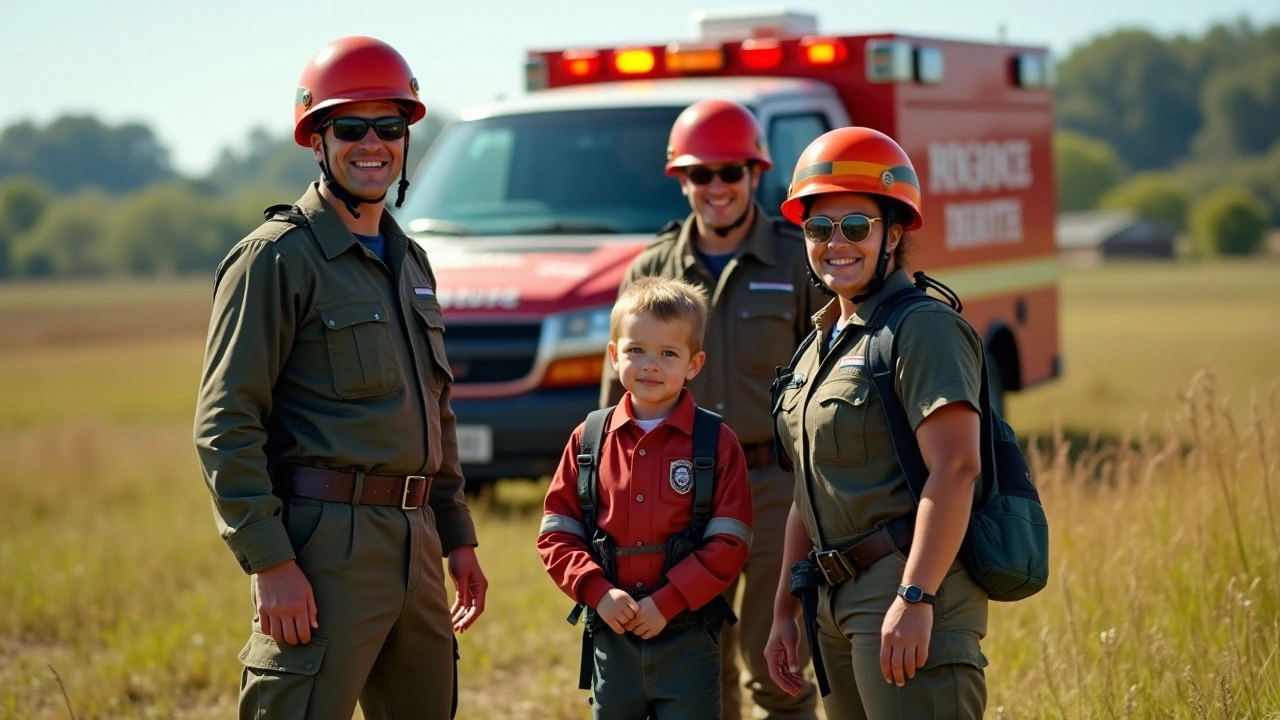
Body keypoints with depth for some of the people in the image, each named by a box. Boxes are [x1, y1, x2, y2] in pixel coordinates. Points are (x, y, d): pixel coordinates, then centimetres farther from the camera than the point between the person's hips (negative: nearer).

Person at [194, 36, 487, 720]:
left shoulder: (410, 261, 18)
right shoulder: (276, 257, -7)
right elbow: (225, 425, -13)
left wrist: (457, 536, 20)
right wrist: (269, 563, -19)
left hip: (414, 542, 8)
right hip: (325, 547, -8)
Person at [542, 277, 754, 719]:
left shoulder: (716, 442, -3)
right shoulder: (588, 441, 4)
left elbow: (729, 543, -7)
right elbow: (556, 534, 4)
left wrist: (667, 602, -15)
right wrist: (598, 592, -11)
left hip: (687, 637, -2)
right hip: (611, 635, 3)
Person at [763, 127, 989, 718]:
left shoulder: (923, 330, -10)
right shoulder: (821, 346, 18)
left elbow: (955, 468, -20)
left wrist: (915, 599, -26)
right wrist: (784, 611, 20)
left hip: (911, 589, -9)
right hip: (838, 603, 9)